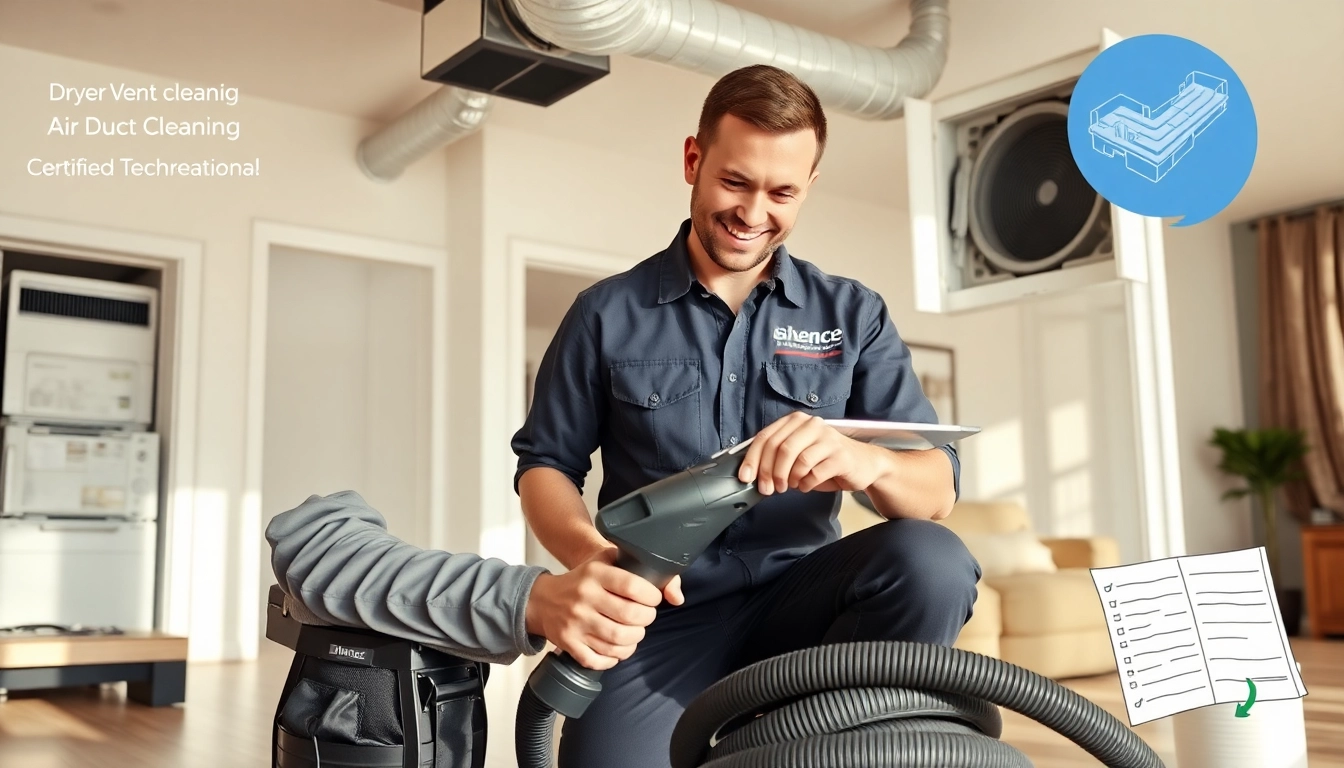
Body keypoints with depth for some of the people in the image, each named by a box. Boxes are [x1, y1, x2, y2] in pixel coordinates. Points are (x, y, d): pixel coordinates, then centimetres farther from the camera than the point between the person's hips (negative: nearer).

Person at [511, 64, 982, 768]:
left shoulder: (852, 316, 5)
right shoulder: (607, 315, 5)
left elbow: (937, 490, -1)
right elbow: (545, 464, 5)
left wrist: (862, 462, -26)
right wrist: (589, 553, -18)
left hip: (796, 599, 1)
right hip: (660, 615, -1)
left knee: (931, 562, -27)